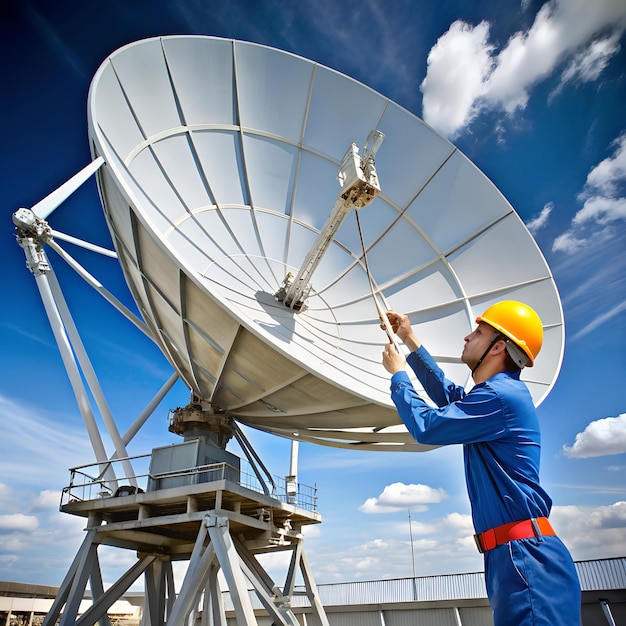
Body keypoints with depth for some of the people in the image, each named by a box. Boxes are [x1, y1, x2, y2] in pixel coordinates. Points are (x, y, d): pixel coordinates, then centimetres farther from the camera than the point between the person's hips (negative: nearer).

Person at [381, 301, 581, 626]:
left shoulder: (501, 395, -17)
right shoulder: (500, 393, 16)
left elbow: (425, 426, -14)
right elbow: (447, 395, 32)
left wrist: (398, 374, 2)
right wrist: (410, 340, 28)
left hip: (525, 556, -11)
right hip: (514, 554, 11)